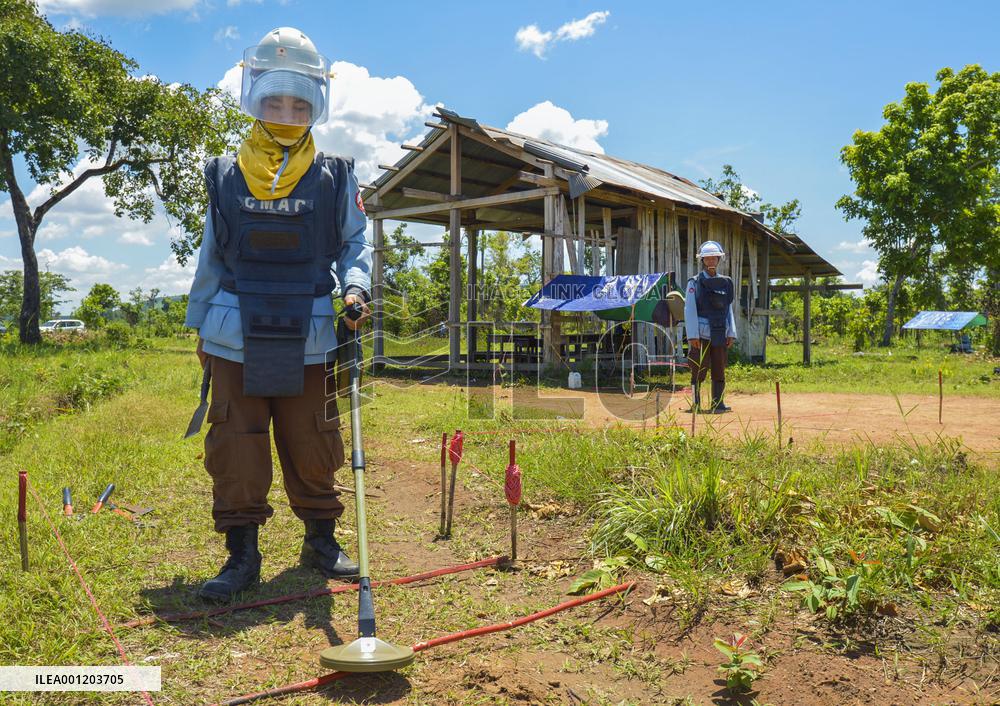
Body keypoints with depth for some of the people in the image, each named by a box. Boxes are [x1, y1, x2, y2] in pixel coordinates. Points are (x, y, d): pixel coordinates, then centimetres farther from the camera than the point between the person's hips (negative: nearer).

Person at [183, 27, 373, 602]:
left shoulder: (335, 179, 3)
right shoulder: (227, 177, 6)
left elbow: (355, 242, 8)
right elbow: (211, 258, 13)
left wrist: (356, 285, -14)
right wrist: (200, 324, 16)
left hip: (308, 340, 0)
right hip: (236, 339, 1)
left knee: (313, 447, 8)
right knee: (235, 449, 3)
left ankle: (321, 540, 26)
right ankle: (242, 554, 15)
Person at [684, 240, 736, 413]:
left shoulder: (726, 283, 13)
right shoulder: (694, 283, 1)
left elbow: (729, 310, 14)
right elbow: (689, 310, -5)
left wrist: (731, 333, 5)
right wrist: (692, 335, -12)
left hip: (720, 335, 4)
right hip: (701, 334, -4)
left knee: (719, 371, 7)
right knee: (699, 371, -5)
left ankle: (718, 404, 14)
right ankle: (695, 404, 1)